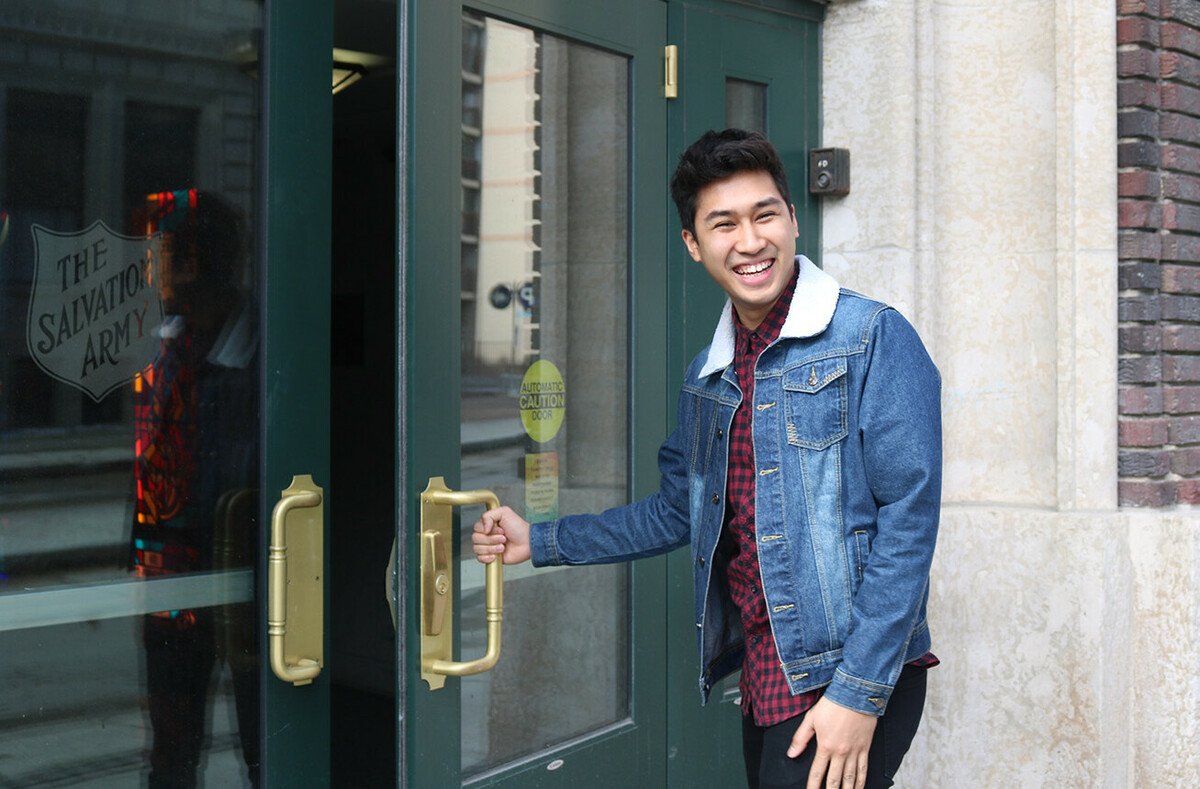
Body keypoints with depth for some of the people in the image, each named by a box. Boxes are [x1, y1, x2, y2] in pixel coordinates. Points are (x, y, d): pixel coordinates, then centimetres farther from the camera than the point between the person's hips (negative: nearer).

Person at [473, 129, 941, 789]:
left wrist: (859, 691, -18)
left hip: (856, 684, -6)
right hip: (765, 685, 6)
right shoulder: (706, 376, 12)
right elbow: (679, 511, 24)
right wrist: (540, 542, 22)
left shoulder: (874, 339, -9)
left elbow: (907, 516, -14)